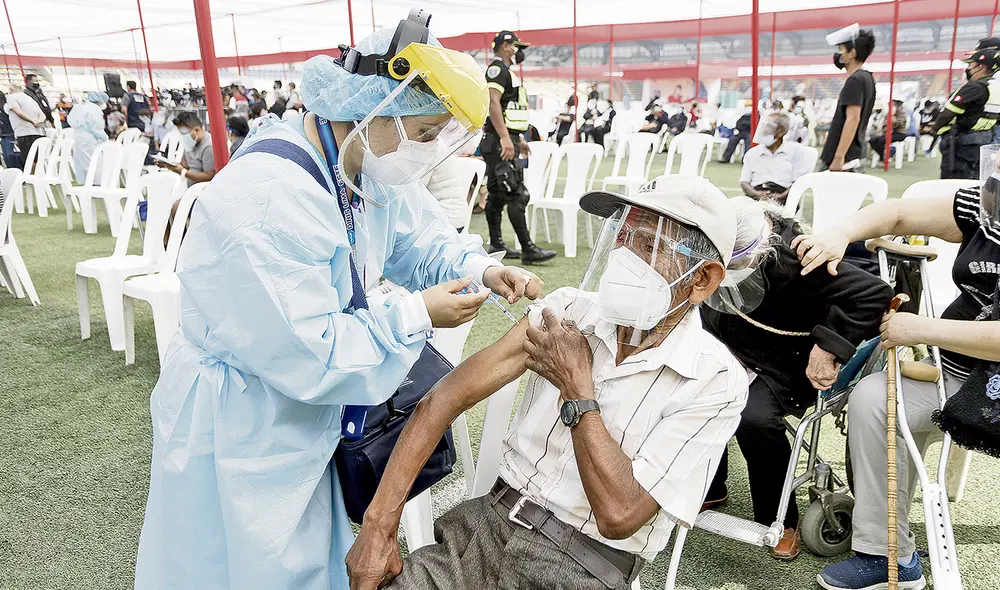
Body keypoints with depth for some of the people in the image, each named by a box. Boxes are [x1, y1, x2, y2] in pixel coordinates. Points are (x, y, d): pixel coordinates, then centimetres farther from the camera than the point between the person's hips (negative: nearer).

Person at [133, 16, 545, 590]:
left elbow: (422, 240, 6)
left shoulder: (367, 166, -5)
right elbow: (307, 356, -31)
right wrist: (417, 316, -23)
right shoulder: (268, 199, -33)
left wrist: (481, 269, -13)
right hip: (241, 431, -8)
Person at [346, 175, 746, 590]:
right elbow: (448, 397, -7)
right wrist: (379, 524, -12)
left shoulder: (717, 381, -12)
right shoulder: (569, 310, -2)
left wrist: (577, 386, -14)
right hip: (491, 519, 3)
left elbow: (618, 515, -18)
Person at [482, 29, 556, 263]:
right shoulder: (497, 69, -9)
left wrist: (519, 140, 27)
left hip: (507, 141, 11)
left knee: (497, 195, 11)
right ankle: (528, 249, -12)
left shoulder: (506, 72, 24)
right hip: (500, 142, -11)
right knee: (517, 195, -12)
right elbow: (493, 103, -21)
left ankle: (496, 245, 16)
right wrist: (505, 137, -27)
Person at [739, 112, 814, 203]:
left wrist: (781, 196, -14)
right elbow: (744, 182, 15)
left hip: (781, 200, -3)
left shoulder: (797, 150, 14)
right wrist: (756, 194, -8)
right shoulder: (752, 153, 23)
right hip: (754, 199, 3)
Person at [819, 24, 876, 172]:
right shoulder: (866, 78, 16)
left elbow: (852, 119, -22)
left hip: (844, 158, -10)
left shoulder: (854, 80, -14)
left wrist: (839, 157, -25)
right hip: (853, 155, 10)